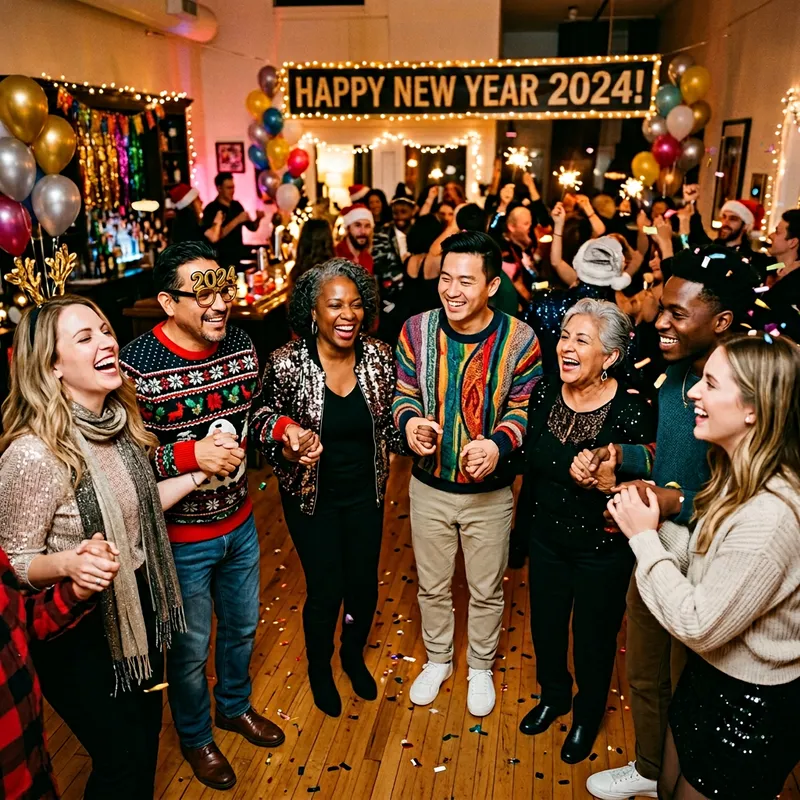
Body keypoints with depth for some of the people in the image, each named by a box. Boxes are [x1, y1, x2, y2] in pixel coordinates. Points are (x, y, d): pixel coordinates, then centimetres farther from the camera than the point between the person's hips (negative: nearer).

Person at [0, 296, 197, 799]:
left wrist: (196, 477, -1)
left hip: (138, 606, 7)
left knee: (147, 736, 25)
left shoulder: (118, 421, -4)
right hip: (79, 630, -7)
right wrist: (69, 562, -37)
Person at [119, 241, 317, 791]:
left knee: (242, 626, 27)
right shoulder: (137, 367, -25)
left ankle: (235, 705, 56)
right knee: (191, 647, 18)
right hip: (181, 537, -5)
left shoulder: (240, 343, -7)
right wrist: (190, 455, -31)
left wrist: (283, 427, -12)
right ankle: (196, 736, 47)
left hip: (240, 523, 6)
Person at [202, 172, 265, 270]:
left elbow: (252, 227, 14)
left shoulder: (237, 205, 9)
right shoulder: (210, 209, -9)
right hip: (222, 261, -6)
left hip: (239, 258, 6)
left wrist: (258, 219, -8)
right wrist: (237, 220, -24)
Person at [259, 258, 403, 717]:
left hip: (365, 492, 3)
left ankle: (354, 655, 49)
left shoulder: (379, 357, -11)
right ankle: (320, 667, 42)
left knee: (365, 585, 16)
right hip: (312, 496, -3)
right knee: (326, 590, 8)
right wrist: (288, 452, -28)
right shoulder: (286, 364, -20)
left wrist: (386, 462, 0)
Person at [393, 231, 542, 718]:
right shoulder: (417, 330, -11)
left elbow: (523, 406, -7)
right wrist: (409, 422, -22)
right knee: (432, 585, 21)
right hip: (429, 486, 2)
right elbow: (405, 393, 0)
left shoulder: (520, 339, -16)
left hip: (490, 491, -1)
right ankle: (438, 659, 49)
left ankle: (481, 666, 47)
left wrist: (499, 444, -26)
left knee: (487, 590, 19)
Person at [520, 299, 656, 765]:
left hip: (603, 547, -4)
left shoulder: (632, 410, -23)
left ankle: (588, 714, 47)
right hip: (546, 536, 4)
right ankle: (554, 695, 52)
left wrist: (609, 481, -31)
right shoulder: (545, 392, -9)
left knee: (594, 634, 17)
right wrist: (526, 520, 2)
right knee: (545, 622, 22)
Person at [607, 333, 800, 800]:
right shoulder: (741, 479, -3)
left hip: (750, 712, -8)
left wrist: (645, 537, -21)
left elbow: (698, 627, -28)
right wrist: (653, 526, -7)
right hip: (709, 675, 8)